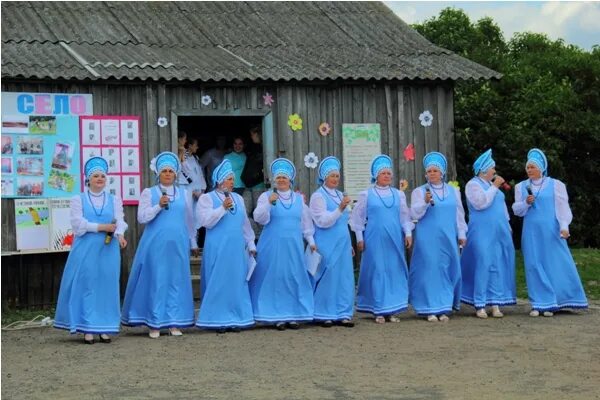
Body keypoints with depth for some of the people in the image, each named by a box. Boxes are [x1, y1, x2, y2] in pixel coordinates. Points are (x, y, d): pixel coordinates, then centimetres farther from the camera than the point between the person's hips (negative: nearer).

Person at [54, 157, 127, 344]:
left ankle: (104, 328, 7)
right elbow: (78, 223, -6)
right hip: (86, 250, -2)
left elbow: (120, 221, -3)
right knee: (87, 287, -3)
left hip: (108, 251, 2)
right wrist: (101, 227, -13)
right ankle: (88, 329, 1)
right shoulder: (78, 199, 6)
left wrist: (119, 235, -25)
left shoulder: (114, 200, 11)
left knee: (107, 287, 2)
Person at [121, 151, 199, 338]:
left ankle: (174, 323, 10)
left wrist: (193, 244, 23)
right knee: (156, 281, -2)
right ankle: (154, 324, 5)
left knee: (177, 281, 3)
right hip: (155, 244, -3)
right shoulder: (149, 193, 5)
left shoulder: (184, 194, 13)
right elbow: (142, 217, -4)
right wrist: (159, 206, -16)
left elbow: (189, 221, 19)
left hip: (178, 244, 3)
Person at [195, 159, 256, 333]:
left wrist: (251, 244, 18)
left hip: (236, 249, 5)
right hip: (217, 249, -5)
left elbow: (245, 223, 20)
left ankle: (236, 319, 12)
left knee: (237, 282, 5)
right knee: (218, 283, -3)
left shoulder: (238, 198, 16)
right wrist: (223, 208, -20)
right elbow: (206, 221, -13)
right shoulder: (207, 198, -1)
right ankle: (218, 320, 3)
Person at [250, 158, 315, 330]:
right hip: (273, 246, -3)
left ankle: (293, 315, 11)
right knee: (275, 279, -3)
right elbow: (259, 218, -11)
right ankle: (277, 317, 3)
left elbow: (306, 222, 17)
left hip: (293, 246, 3)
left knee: (295, 278, 4)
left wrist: (311, 241, 14)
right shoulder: (266, 196, 1)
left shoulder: (299, 199, 12)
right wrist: (269, 203, -24)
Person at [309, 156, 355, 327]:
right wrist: (340, 209, -25)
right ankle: (325, 315, 5)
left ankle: (343, 314, 10)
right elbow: (323, 221, -14)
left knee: (345, 278, 5)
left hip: (342, 243, 7)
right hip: (327, 244, -7)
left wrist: (349, 244, 24)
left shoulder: (340, 195, 16)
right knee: (327, 277, -4)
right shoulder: (318, 196, -6)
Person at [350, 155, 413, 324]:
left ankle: (392, 310, 10)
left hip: (395, 240, 3)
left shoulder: (398, 194, 10)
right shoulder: (367, 195, 2)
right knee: (377, 273, -2)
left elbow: (405, 216, 13)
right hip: (375, 240, -3)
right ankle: (379, 311, 4)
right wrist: (359, 238, 1)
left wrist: (408, 233, 2)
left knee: (395, 272, 3)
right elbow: (358, 217, 5)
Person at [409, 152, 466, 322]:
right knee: (429, 270, -4)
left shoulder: (453, 191, 12)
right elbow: (414, 214, -6)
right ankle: (430, 309, 1)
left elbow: (459, 214, 16)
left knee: (448, 271, 3)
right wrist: (425, 202, -21)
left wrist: (461, 234, 13)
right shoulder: (419, 192, 2)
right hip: (428, 239, -3)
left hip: (448, 238, 3)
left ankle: (444, 308, 11)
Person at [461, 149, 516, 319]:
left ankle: (495, 304, 6)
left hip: (500, 233, 7)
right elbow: (481, 203, -19)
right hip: (482, 233, -7)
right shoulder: (473, 184, -4)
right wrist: (494, 187, -12)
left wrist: (507, 227, 21)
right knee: (483, 266, -8)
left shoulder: (492, 185, 18)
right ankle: (480, 305, -4)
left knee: (499, 267, 3)